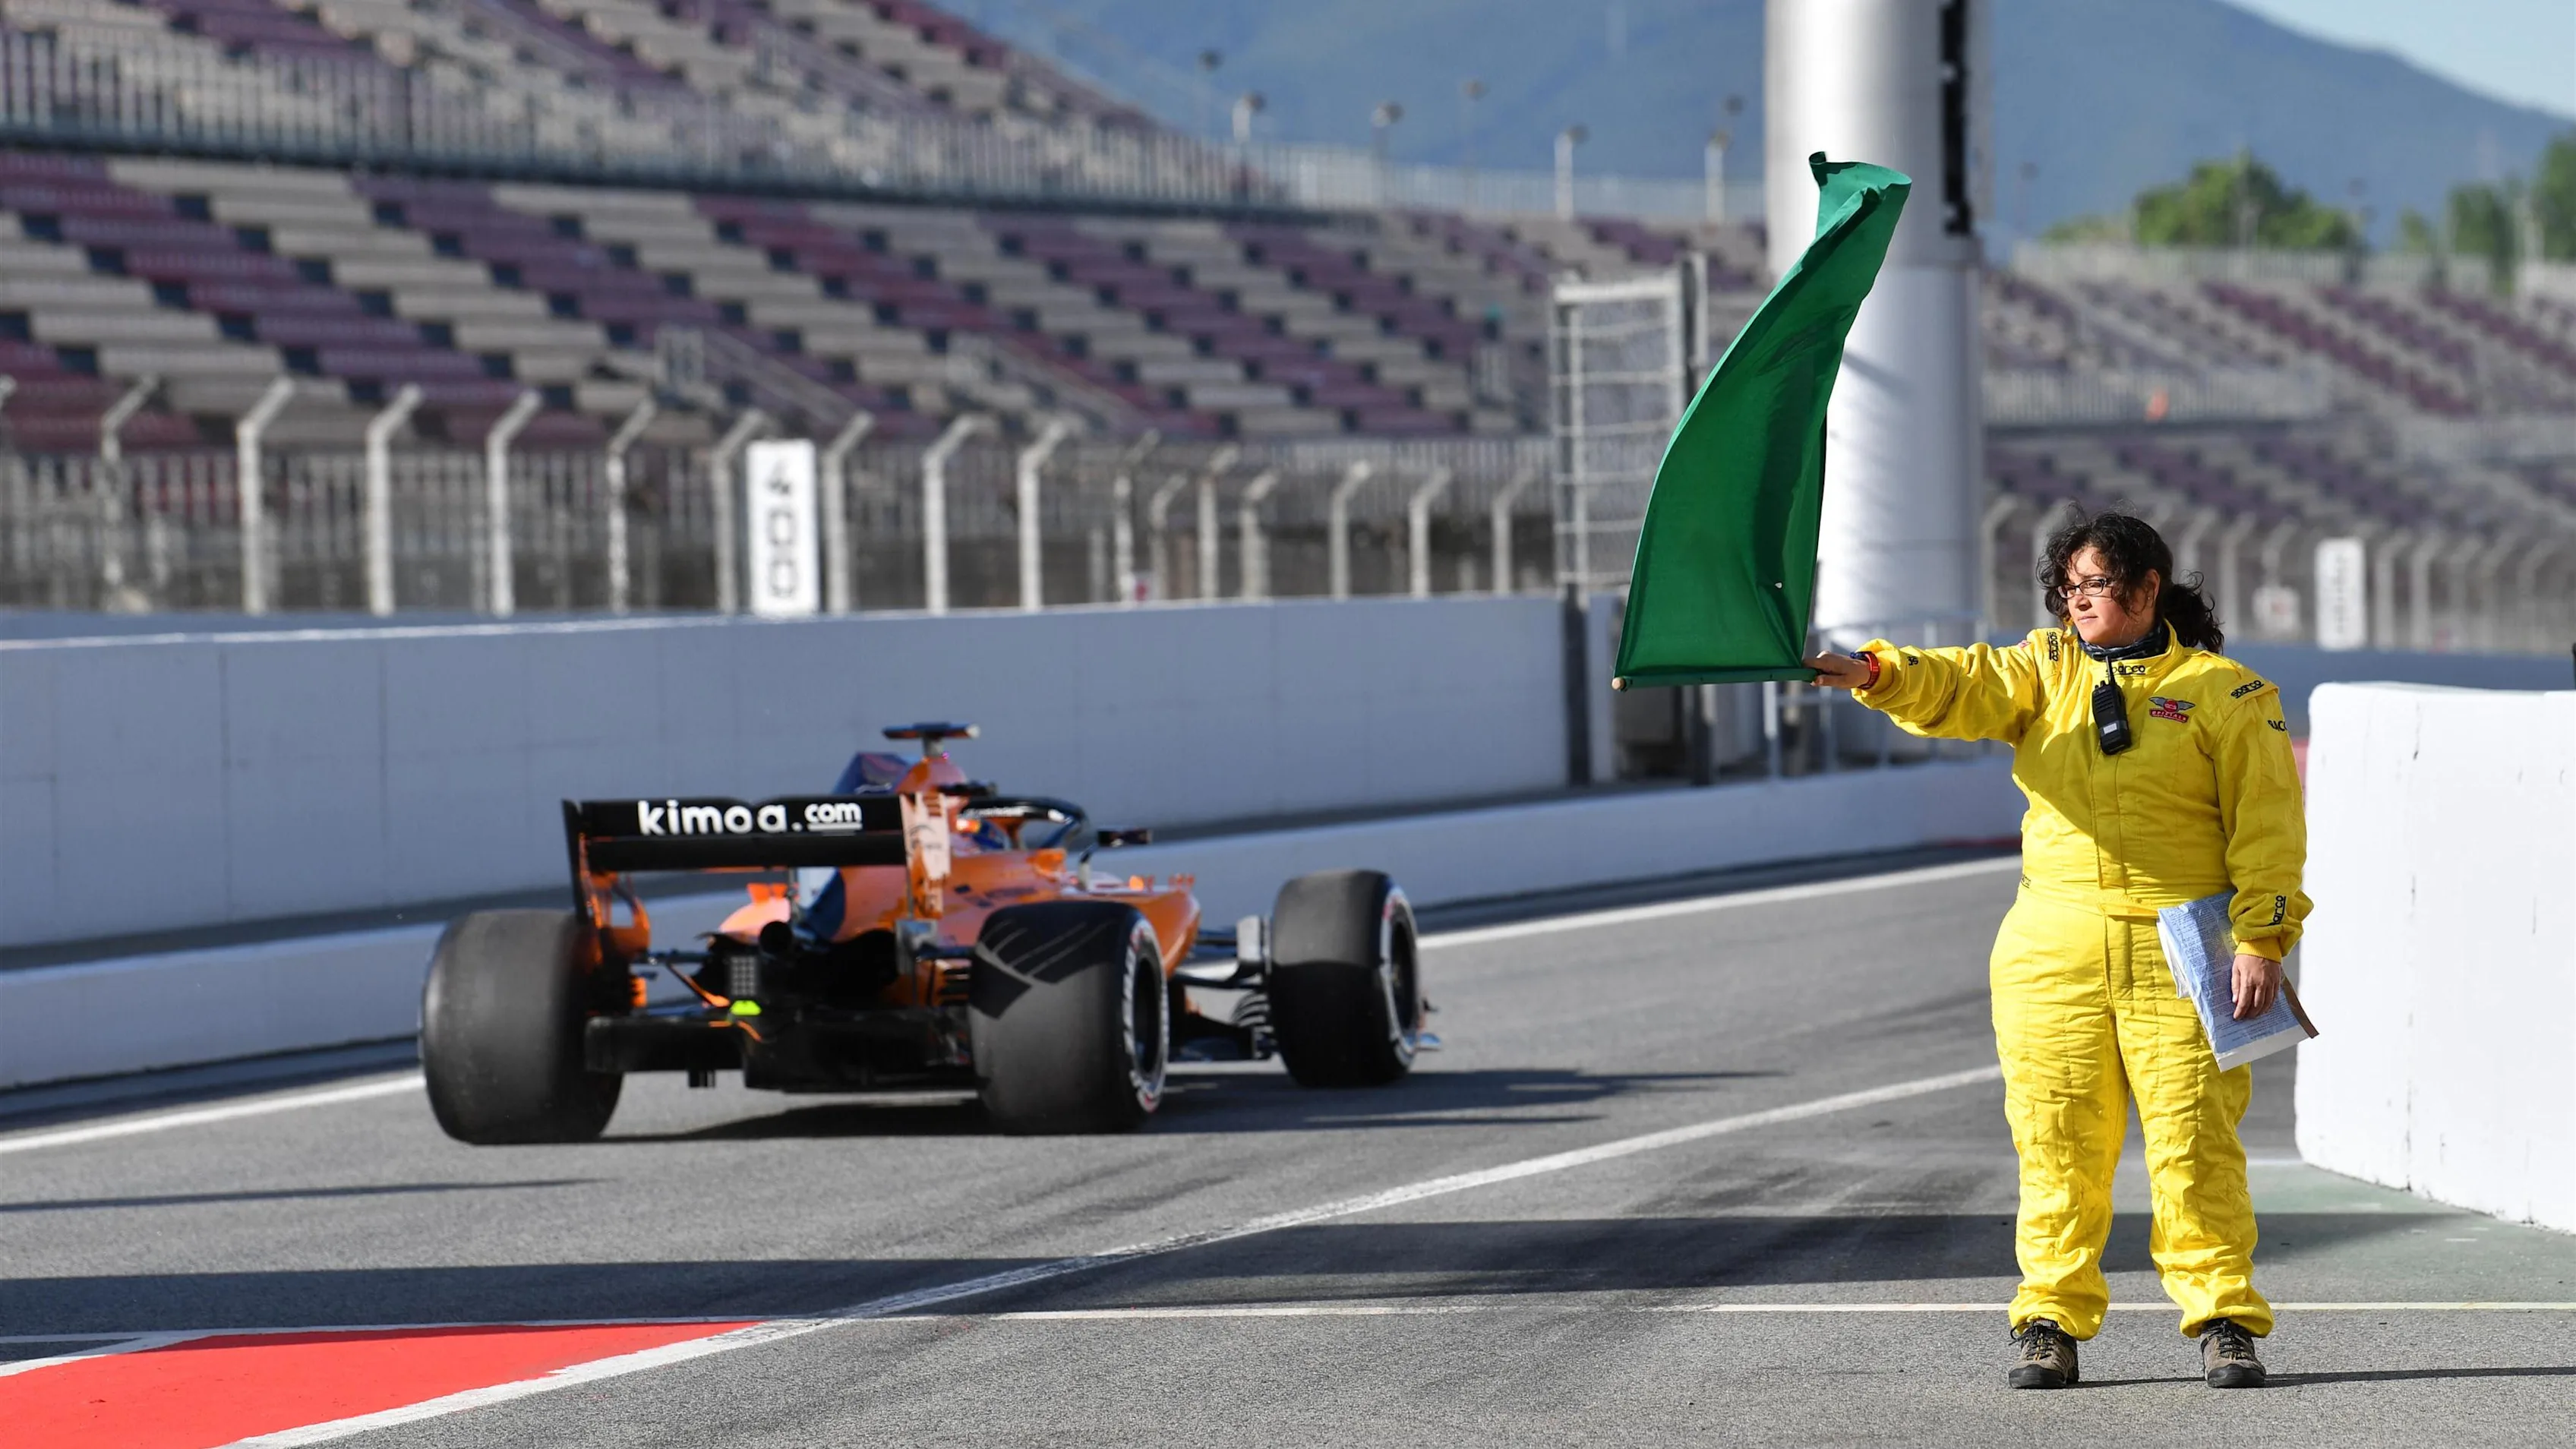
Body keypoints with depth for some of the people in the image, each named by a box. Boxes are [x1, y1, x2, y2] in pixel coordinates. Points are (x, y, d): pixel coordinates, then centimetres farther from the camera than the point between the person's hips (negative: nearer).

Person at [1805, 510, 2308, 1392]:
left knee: (2194, 1144, -4)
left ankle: (2224, 1319, 4)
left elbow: (2266, 826, 0)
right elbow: (1961, 688, -4)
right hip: (2053, 954, 3)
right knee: (2057, 1143, 2)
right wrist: (1875, 676, -24)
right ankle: (2051, 1322, 10)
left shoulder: (2224, 692, 4)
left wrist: (2260, 940, -9)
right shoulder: (2045, 672, 13)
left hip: (2178, 956, -3)